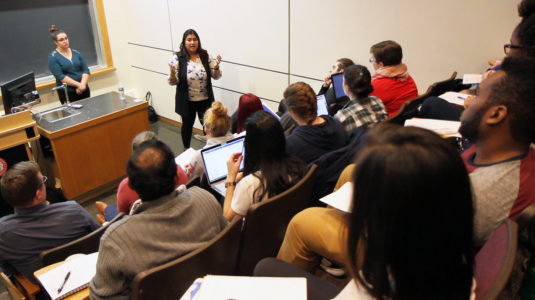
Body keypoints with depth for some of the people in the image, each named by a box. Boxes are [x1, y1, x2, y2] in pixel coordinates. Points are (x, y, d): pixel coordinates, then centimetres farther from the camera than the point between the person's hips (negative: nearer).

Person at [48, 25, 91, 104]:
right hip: (67, 93, -4)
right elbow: (60, 76, -11)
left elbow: (86, 70, 4)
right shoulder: (53, 57, -2)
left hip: (84, 90, 4)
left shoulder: (76, 53, 10)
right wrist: (78, 84, -18)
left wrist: (83, 84, -13)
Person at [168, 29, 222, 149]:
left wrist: (216, 66, -18)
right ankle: (186, 151, 38)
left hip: (205, 100, 1)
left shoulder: (205, 56, -3)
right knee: (187, 124, 16)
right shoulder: (178, 58, -9)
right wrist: (172, 72, -29)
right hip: (187, 101, -1)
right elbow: (173, 82, -8)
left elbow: (216, 76, 2)